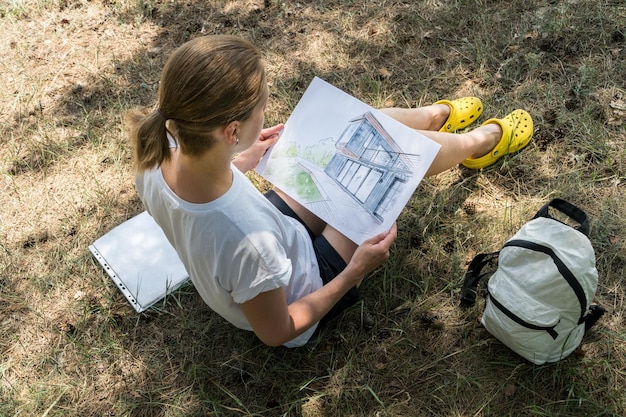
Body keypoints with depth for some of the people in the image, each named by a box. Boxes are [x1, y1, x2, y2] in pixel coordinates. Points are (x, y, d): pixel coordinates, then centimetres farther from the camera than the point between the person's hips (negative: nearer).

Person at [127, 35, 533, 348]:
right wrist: (356, 273, -20)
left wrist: (240, 162, 1)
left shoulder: (160, 152, -26)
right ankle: (481, 141, 32)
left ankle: (437, 115, 42)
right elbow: (277, 332, -24)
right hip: (300, 290, -5)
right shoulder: (246, 241, -45)